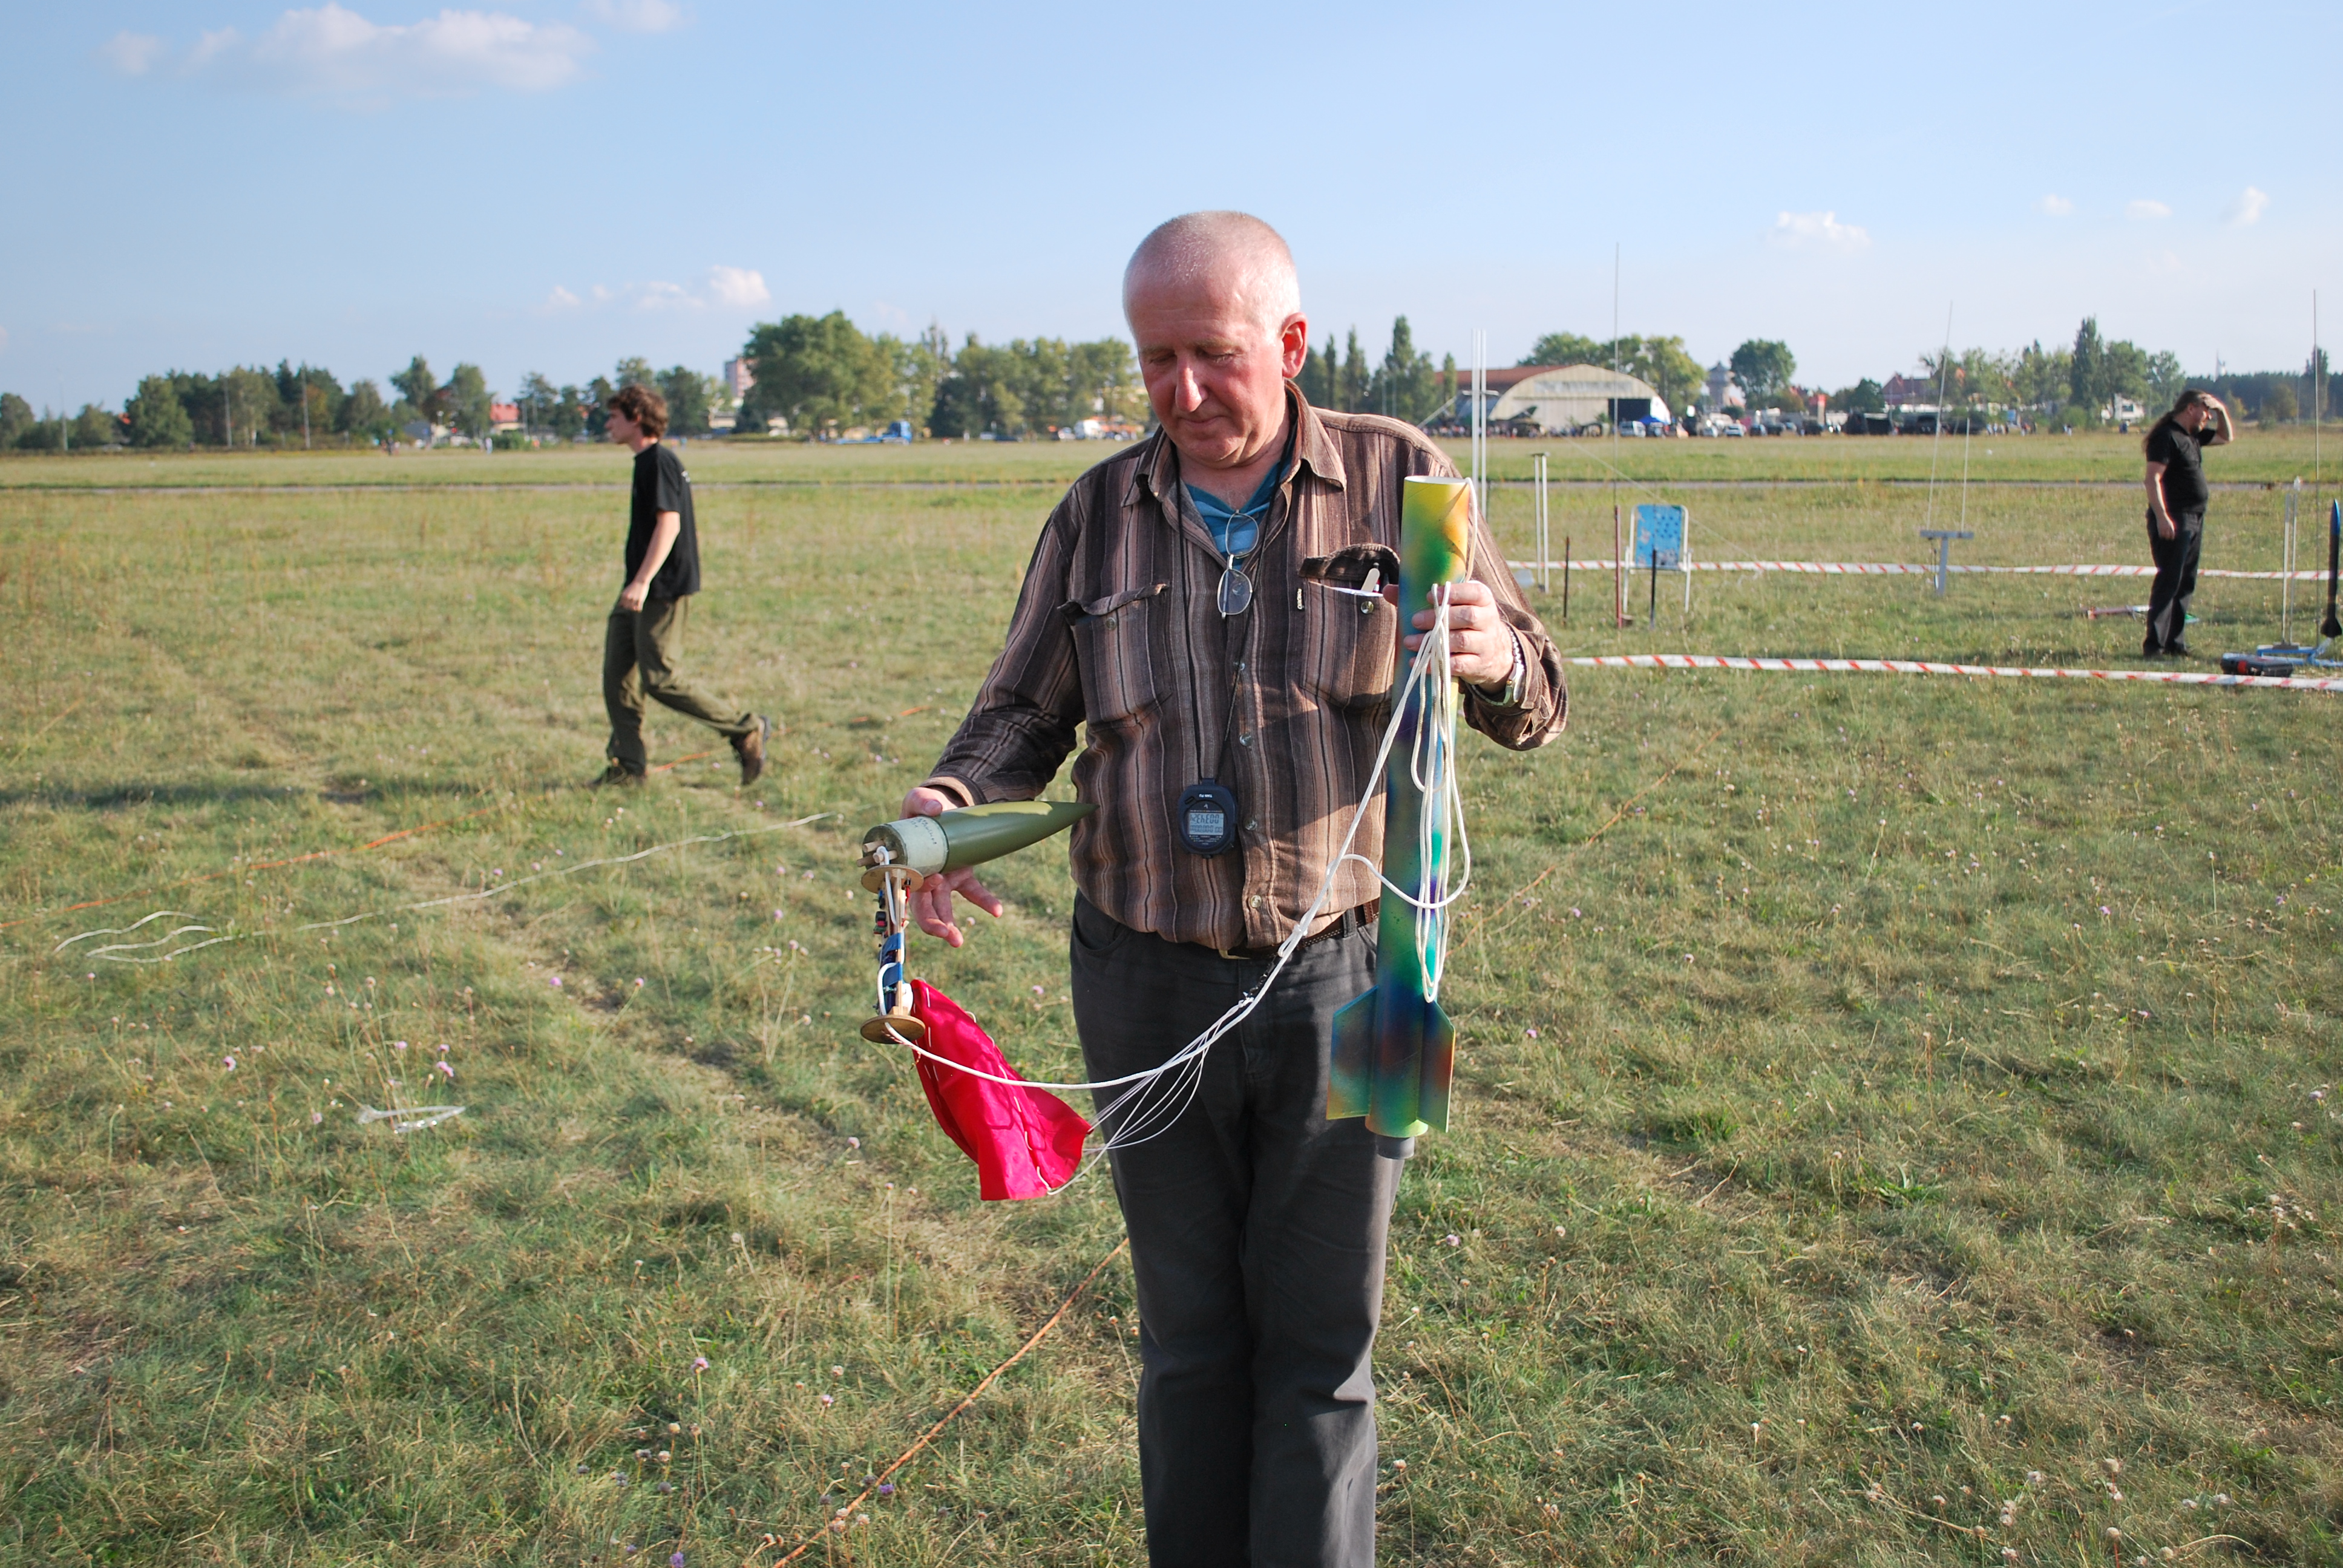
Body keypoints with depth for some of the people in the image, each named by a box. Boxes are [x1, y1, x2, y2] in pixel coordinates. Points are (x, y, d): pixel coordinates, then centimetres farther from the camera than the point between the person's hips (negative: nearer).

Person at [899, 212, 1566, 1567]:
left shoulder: (1402, 479, -1)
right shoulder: (1099, 516, 4)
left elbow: (1534, 706, 2)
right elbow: (1024, 714, 9)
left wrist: (1498, 662, -22)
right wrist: (950, 803, -13)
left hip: (1340, 980, -2)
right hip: (1149, 986, 2)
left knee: (1321, 1345, 10)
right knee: (1189, 1334, 16)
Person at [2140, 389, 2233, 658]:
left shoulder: (2193, 437, 17)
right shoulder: (2166, 436, -11)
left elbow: (2226, 438, 35)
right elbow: (2153, 478, -20)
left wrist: (2221, 410, 17)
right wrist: (2162, 517, -26)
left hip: (2194, 519, 10)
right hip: (2173, 521, -10)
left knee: (2185, 584, 11)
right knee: (2168, 582, -12)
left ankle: (2176, 643, 15)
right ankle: (2154, 645, -12)